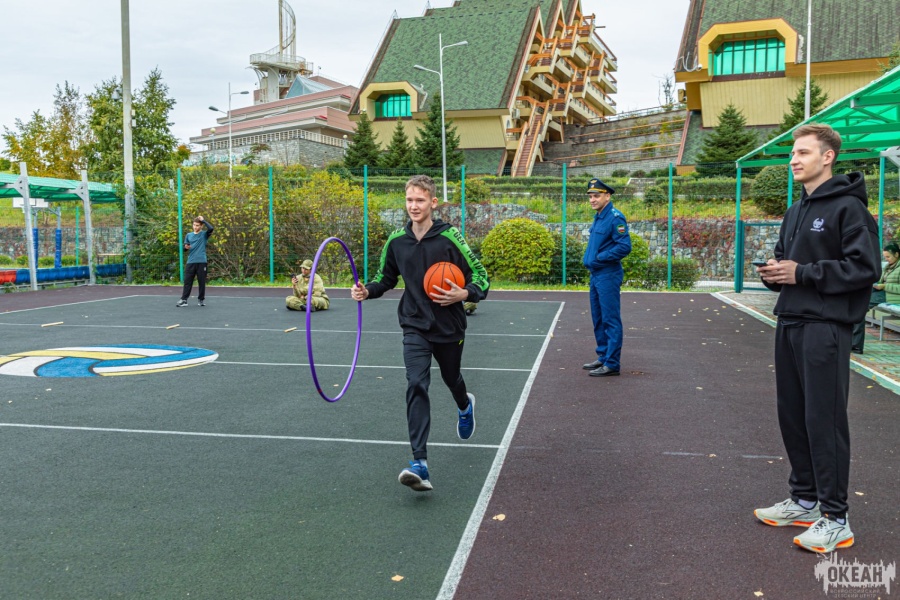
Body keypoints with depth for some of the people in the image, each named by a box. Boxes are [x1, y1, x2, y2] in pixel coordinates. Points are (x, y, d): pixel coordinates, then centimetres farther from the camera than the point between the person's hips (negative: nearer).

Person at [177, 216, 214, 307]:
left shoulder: (204, 234, 1)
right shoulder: (188, 235, 13)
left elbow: (211, 228, -20)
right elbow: (185, 247, 18)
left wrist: (203, 220, -10)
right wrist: (186, 247, -6)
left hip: (201, 262, -3)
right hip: (191, 262, 3)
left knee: (202, 282, 4)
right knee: (187, 281, 1)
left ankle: (201, 299, 15)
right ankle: (184, 300, 2)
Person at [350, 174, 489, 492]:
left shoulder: (450, 238, -12)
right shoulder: (396, 241, -1)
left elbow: (481, 277, -8)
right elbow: (386, 279, 14)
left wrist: (463, 294, -27)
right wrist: (367, 291, -6)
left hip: (449, 327, -1)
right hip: (415, 327, 1)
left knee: (451, 378, 21)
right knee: (416, 386, -16)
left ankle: (465, 406, 60)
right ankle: (420, 463, -19)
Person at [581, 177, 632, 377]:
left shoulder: (615, 217, -14)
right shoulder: (598, 218, 15)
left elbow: (624, 247, -21)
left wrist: (599, 258, -16)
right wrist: (589, 258, 11)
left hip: (608, 276, -10)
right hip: (596, 275, 10)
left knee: (610, 320, -5)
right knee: (598, 319, 16)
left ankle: (612, 364, -1)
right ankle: (603, 357, 27)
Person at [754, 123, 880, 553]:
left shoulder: (848, 207, -8)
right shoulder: (795, 211, 18)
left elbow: (865, 268, -15)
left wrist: (802, 274, -16)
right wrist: (774, 273, 3)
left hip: (825, 328, -8)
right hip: (789, 324, 8)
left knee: (824, 420, -4)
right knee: (792, 415, 13)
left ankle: (835, 519, 7)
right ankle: (804, 500, 26)